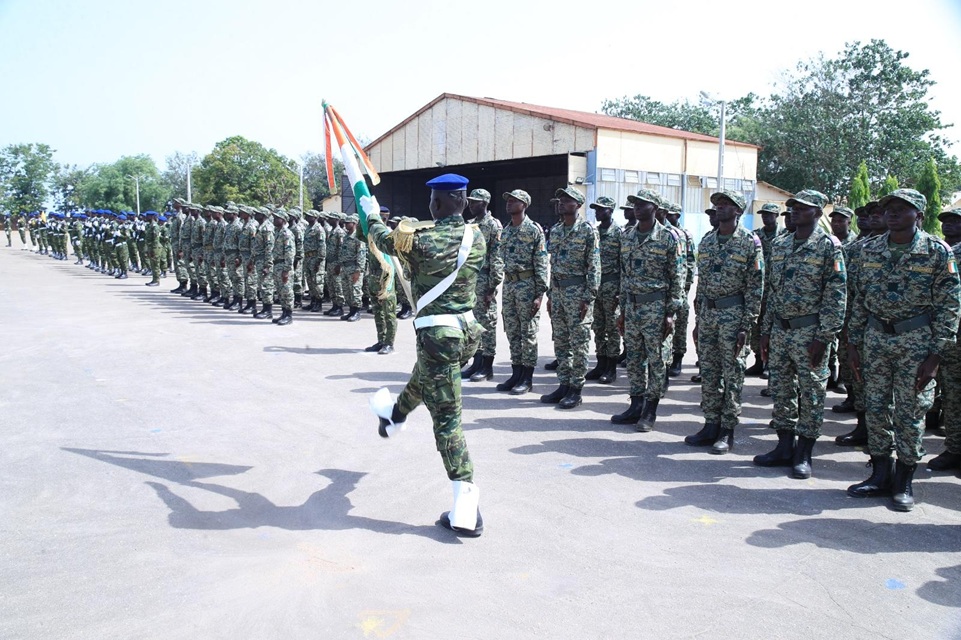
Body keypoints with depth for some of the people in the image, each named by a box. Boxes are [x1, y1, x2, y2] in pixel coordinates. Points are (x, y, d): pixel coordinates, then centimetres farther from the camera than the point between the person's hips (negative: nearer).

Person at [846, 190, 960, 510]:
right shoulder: (870, 249, 6)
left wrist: (935, 355, -12)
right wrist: (853, 343, 7)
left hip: (916, 340, -4)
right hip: (876, 337, 4)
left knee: (910, 412, 2)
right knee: (875, 408, 8)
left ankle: (904, 482, 15)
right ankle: (880, 475, 21)